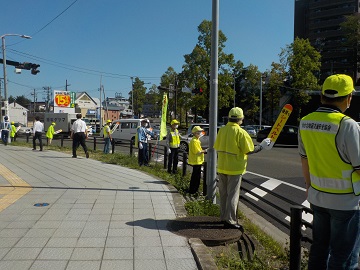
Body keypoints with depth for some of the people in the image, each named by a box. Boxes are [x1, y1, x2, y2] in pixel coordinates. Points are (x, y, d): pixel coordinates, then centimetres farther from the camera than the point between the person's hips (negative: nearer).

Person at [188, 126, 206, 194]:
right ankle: (192, 190, 5)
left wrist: (202, 151, 7)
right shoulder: (194, 141, -17)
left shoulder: (197, 140, 15)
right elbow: (197, 152, -22)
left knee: (197, 176, 17)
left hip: (198, 161, 10)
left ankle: (195, 189, 27)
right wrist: (204, 151, -14)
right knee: (195, 176, -4)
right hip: (196, 161, -10)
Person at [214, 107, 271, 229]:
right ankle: (230, 220, 5)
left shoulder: (222, 130, 2)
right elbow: (249, 150, -15)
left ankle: (223, 217, 26)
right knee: (233, 195, 2)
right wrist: (262, 146, -2)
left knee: (223, 194, 15)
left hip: (222, 168, 6)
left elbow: (217, 147, 7)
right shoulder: (240, 132, -15)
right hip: (234, 169, -6)